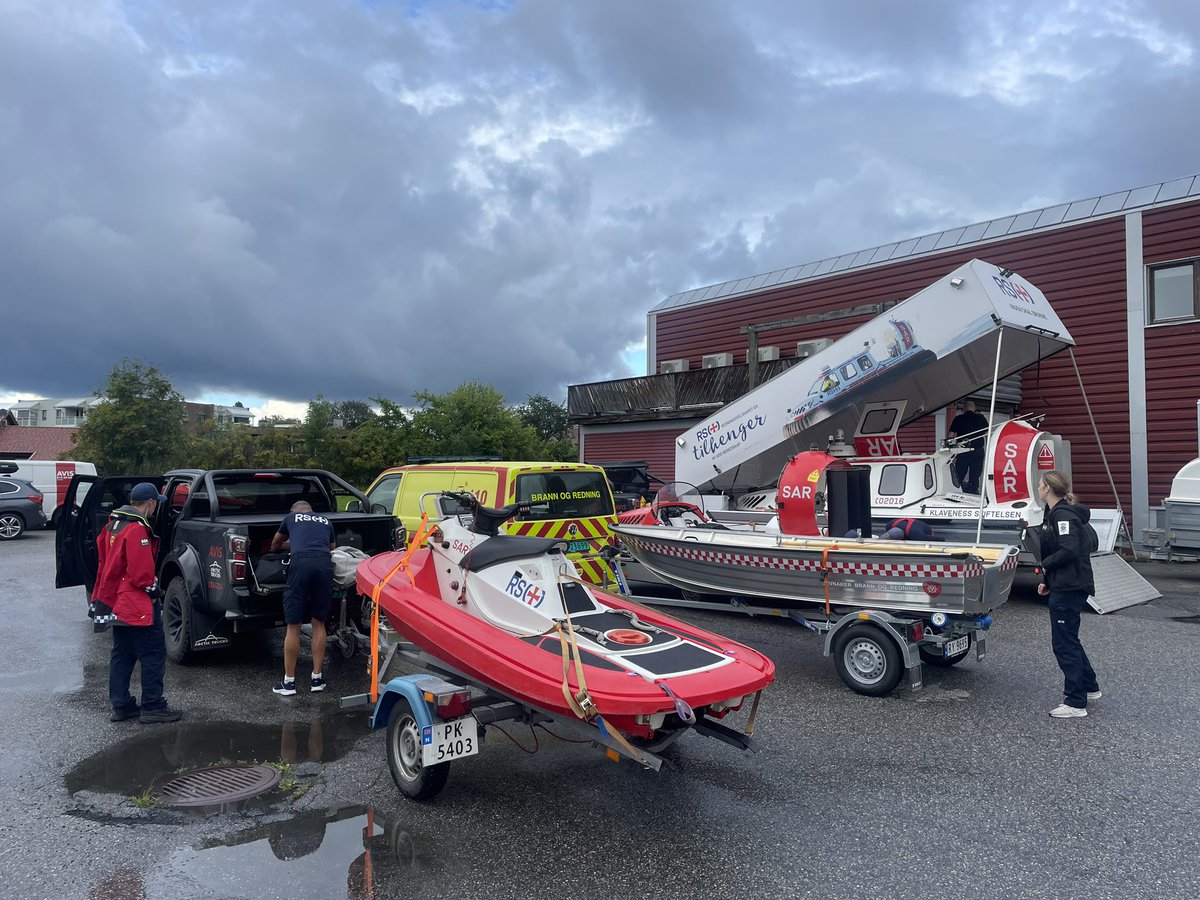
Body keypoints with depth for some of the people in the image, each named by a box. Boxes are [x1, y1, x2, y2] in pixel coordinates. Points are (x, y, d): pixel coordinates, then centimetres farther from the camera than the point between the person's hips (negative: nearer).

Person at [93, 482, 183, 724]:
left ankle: (121, 705, 22)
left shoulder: (113, 524, 10)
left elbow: (105, 559, 20)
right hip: (137, 604, -10)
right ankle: (152, 707, 1)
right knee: (153, 655, -2)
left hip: (116, 602, 10)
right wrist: (153, 589, -4)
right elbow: (142, 572, -21)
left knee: (122, 655, 16)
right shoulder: (137, 529, -20)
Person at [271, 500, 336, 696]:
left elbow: (275, 545, 42)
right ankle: (316, 678, 18)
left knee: (293, 626, 5)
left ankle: (289, 682, 12)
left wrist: (286, 544, 64)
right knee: (319, 623, 14)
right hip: (325, 564, 2)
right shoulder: (325, 522, 30)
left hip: (301, 564, -2)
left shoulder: (291, 517, 27)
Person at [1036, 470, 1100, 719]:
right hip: (1062, 586, 11)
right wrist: (1047, 580, 13)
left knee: (1064, 642, -4)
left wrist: (1045, 564, -13)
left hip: (1069, 589, -11)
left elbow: (1069, 550, -28)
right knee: (1068, 639, 22)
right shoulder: (1054, 514, 14)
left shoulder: (1064, 515, -18)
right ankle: (1089, 687, 37)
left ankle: (1075, 703, 3)